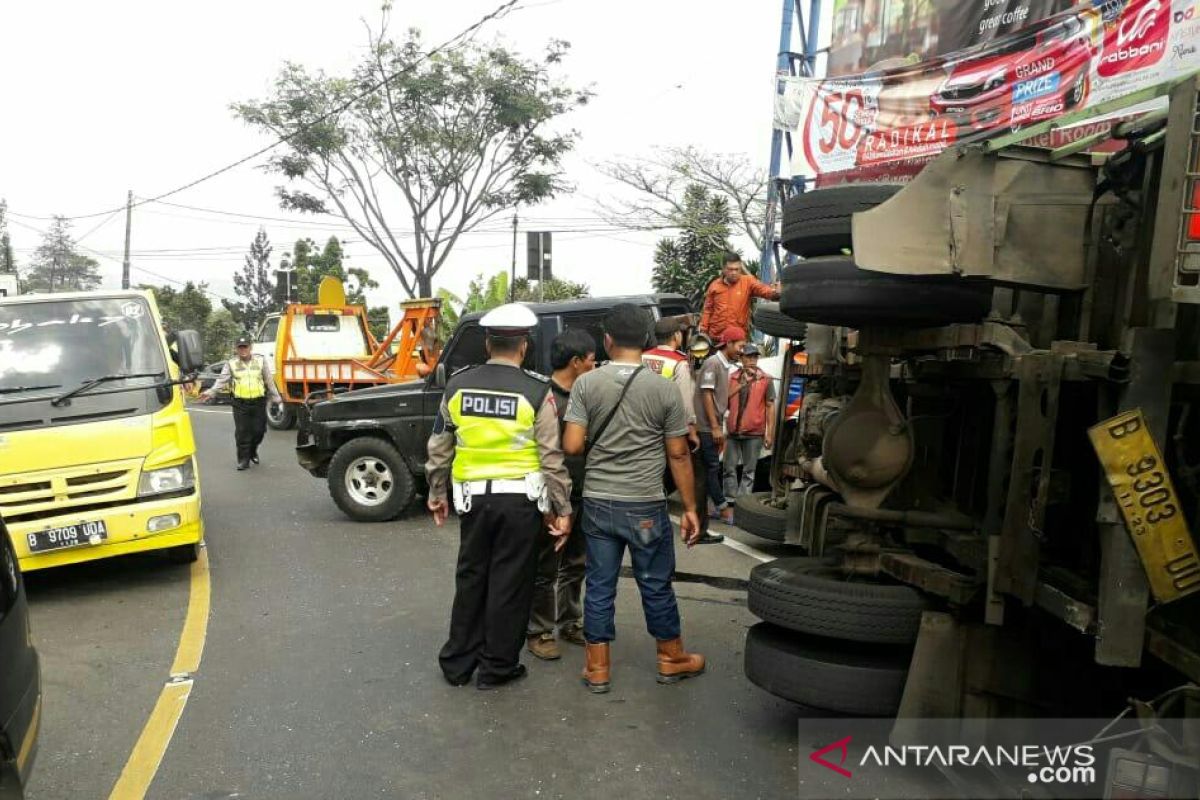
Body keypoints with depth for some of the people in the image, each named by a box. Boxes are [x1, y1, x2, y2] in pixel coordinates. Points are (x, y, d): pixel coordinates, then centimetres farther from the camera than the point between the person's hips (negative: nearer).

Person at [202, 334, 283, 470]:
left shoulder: (261, 361, 7)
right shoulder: (231, 363, 6)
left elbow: (269, 381, 10)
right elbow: (222, 380, -1)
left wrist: (275, 397, 8)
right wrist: (211, 392, -15)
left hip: (258, 402, 1)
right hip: (240, 403, -1)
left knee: (258, 430, 5)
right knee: (242, 433, -2)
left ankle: (252, 450, 33)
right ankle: (243, 460, 7)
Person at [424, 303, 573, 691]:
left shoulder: (458, 384, 2)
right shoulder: (537, 390, -9)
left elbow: (439, 447, 8)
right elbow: (551, 456, -8)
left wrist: (437, 493, 20)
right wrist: (562, 509, -1)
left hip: (473, 497, 4)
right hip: (520, 498, -3)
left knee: (470, 577, 17)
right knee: (509, 582, 8)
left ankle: (457, 662, 27)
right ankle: (497, 667, 20)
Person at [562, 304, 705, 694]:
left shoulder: (586, 384, -5)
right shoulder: (664, 389, -6)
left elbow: (572, 445, -9)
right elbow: (677, 455, -3)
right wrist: (690, 508, 5)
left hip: (597, 503, 1)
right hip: (646, 506, -1)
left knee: (599, 586, 11)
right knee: (656, 585, 13)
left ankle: (597, 669, 20)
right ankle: (672, 659, 29)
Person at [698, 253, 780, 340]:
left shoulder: (748, 282, -2)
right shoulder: (714, 285, 3)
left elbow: (762, 289, -21)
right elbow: (708, 309, 8)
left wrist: (775, 292, -42)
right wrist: (703, 330, 3)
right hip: (716, 336, 1)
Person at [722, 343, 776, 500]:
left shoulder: (766, 380, 1)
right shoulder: (732, 377, 7)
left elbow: (770, 407, 0)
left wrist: (770, 432, -4)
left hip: (754, 433, -2)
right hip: (733, 431, 2)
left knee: (748, 471, 6)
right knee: (730, 468, 6)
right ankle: (730, 499, 15)